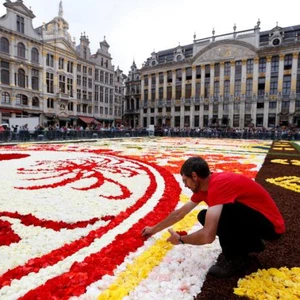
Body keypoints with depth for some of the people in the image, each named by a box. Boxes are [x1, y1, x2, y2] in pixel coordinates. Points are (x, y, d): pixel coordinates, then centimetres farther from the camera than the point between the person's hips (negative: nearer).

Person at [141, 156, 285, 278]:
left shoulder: (218, 185, -30)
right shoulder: (203, 186, -1)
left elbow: (208, 236, -35)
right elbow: (179, 214, 12)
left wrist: (180, 239, -14)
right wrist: (154, 229, 20)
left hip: (271, 225, -9)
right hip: (253, 219, 9)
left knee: (224, 210, -33)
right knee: (204, 217, 2)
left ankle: (234, 259, -6)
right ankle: (251, 244, 14)